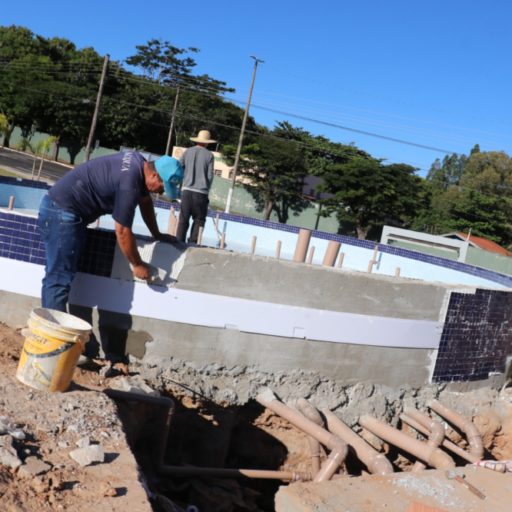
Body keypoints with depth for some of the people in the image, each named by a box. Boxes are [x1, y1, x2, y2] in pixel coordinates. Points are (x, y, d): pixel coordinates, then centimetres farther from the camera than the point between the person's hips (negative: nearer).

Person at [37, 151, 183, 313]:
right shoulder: (129, 182, -26)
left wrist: (157, 234, 21)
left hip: (64, 209, 10)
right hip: (61, 212, -10)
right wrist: (137, 265, -8)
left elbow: (145, 201, 18)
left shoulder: (140, 164, 1)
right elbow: (122, 231, -20)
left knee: (56, 276, 13)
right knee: (59, 279, -10)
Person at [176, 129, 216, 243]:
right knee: (199, 219, 7)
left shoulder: (188, 152, 5)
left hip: (187, 190, 2)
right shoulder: (209, 155, 0)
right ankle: (192, 243, 1)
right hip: (201, 192, -2)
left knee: (183, 219, 6)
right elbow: (210, 176, 1)